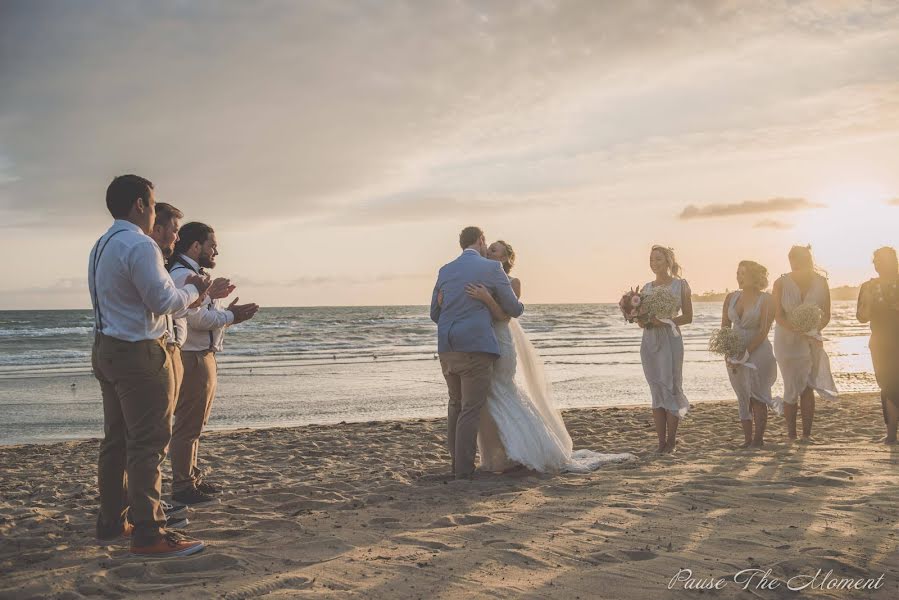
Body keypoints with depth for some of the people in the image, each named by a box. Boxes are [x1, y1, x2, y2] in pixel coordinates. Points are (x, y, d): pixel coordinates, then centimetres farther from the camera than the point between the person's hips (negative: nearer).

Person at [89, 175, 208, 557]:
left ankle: (111, 523, 23)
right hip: (139, 353, -10)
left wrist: (186, 292, 19)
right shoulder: (140, 245, -16)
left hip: (107, 350, 10)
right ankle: (147, 534, -5)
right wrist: (193, 289, 0)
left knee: (117, 440, 15)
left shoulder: (101, 246, 15)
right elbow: (164, 301, -19)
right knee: (149, 443, -7)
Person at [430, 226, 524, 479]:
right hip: (476, 348, -6)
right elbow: (514, 309, 5)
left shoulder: (445, 271, 13)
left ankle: (457, 460, 26)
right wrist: (518, 306, 29)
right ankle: (463, 468, 1)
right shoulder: (492, 268, -2)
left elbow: (435, 314, 19)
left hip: (447, 348, 6)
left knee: (456, 403, 21)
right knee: (471, 409, 0)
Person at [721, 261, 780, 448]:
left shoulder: (766, 299, -7)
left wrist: (745, 354, -18)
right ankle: (747, 439, 15)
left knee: (757, 398, -3)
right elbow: (725, 327, 8)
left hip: (758, 353, -5)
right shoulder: (731, 297, 7)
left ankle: (758, 439, 4)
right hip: (735, 354, 5)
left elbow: (764, 331, -13)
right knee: (742, 397, 8)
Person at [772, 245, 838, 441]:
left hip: (812, 341, 1)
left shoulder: (820, 282, -1)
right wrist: (799, 330, -24)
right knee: (792, 388, 0)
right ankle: (791, 433, 10)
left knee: (808, 387, -1)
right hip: (787, 339, -1)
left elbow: (826, 315, 1)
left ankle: (807, 433, 3)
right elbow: (778, 316, -10)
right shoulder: (781, 283, -6)